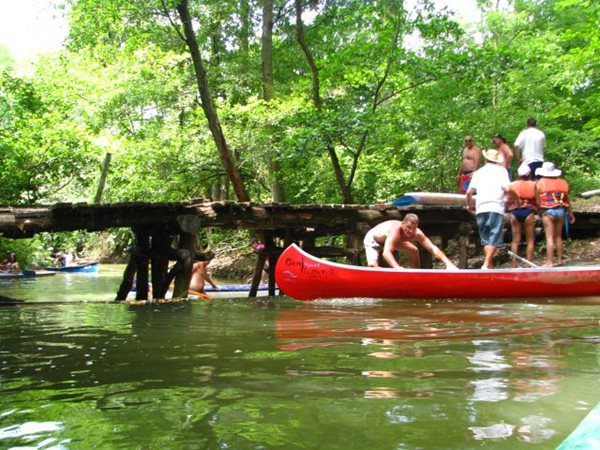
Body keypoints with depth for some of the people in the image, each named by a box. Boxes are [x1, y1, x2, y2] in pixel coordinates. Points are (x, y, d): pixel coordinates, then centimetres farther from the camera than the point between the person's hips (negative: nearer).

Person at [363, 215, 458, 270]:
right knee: (373, 265, -31)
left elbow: (433, 248, -28)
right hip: (373, 239, -6)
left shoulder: (417, 233, -27)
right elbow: (386, 252, -57)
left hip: (387, 240, 7)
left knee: (414, 250, 5)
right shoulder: (395, 230, -45)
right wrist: (398, 269, -72)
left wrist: (448, 263, -40)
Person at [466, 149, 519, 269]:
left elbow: (469, 192, 8)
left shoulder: (478, 172, 17)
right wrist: (517, 197, 11)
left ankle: (489, 265, 11)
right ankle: (486, 264, -19)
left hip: (480, 208, 4)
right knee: (495, 238, -6)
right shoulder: (501, 170, 6)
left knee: (486, 238, 12)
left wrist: (469, 205, 25)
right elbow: (508, 188, -7)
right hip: (495, 208, -4)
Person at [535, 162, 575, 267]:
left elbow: (537, 200, -5)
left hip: (548, 211, -4)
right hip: (561, 211, 4)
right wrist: (570, 213, 21)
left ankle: (550, 262, -8)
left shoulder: (540, 183, 0)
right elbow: (566, 200, 14)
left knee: (550, 237, -5)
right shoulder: (562, 182, 10)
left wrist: (539, 211, 6)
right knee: (558, 236, 15)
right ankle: (559, 260, 18)